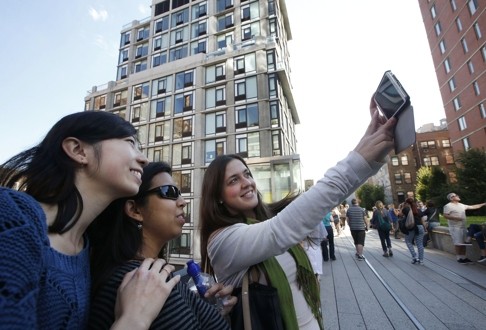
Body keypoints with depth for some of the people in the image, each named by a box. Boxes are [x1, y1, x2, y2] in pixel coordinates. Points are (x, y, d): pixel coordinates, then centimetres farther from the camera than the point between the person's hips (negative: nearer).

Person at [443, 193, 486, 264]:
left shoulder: (461, 205, 14)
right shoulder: (448, 206, -11)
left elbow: (473, 207, 23)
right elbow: (445, 216, -16)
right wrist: (456, 218, -23)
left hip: (463, 226, 8)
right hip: (455, 227, -8)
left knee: (463, 243, 11)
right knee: (458, 243, -4)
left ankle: (463, 257, 21)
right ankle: (459, 258, 5)